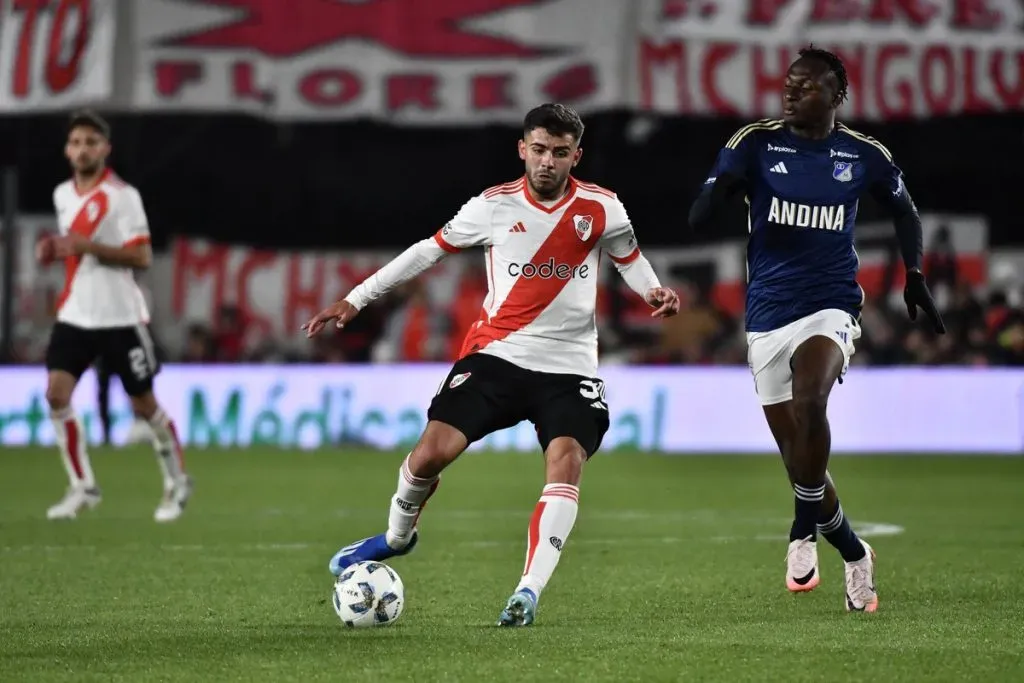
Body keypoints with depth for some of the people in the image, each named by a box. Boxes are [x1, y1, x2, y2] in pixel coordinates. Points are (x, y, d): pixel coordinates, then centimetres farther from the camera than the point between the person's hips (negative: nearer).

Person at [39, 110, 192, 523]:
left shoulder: (122, 196, -11)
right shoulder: (63, 195, 9)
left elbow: (142, 257, -15)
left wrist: (87, 247, -23)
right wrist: (56, 252, 3)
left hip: (120, 315, -5)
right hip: (75, 314, 5)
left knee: (143, 404, 4)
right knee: (56, 393, -11)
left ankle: (177, 481, 24)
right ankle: (82, 487, -2)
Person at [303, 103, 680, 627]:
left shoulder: (601, 209, -1)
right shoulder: (494, 206, -2)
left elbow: (630, 261, 15)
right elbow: (428, 251, 8)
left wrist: (655, 294, -9)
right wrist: (355, 300, 8)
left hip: (569, 367, 0)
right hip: (496, 355, 0)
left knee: (566, 461, -25)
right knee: (431, 452, -12)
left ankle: (529, 592, -26)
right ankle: (397, 536, 20)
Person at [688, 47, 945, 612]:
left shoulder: (864, 156, 2)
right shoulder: (756, 144, -2)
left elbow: (903, 211, 22)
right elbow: (698, 219, -8)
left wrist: (914, 274, 15)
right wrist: (722, 188, -28)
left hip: (830, 306, -2)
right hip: (768, 315, 2)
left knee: (809, 403, -32)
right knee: (798, 457, 6)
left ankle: (804, 530, -15)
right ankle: (854, 555, 26)